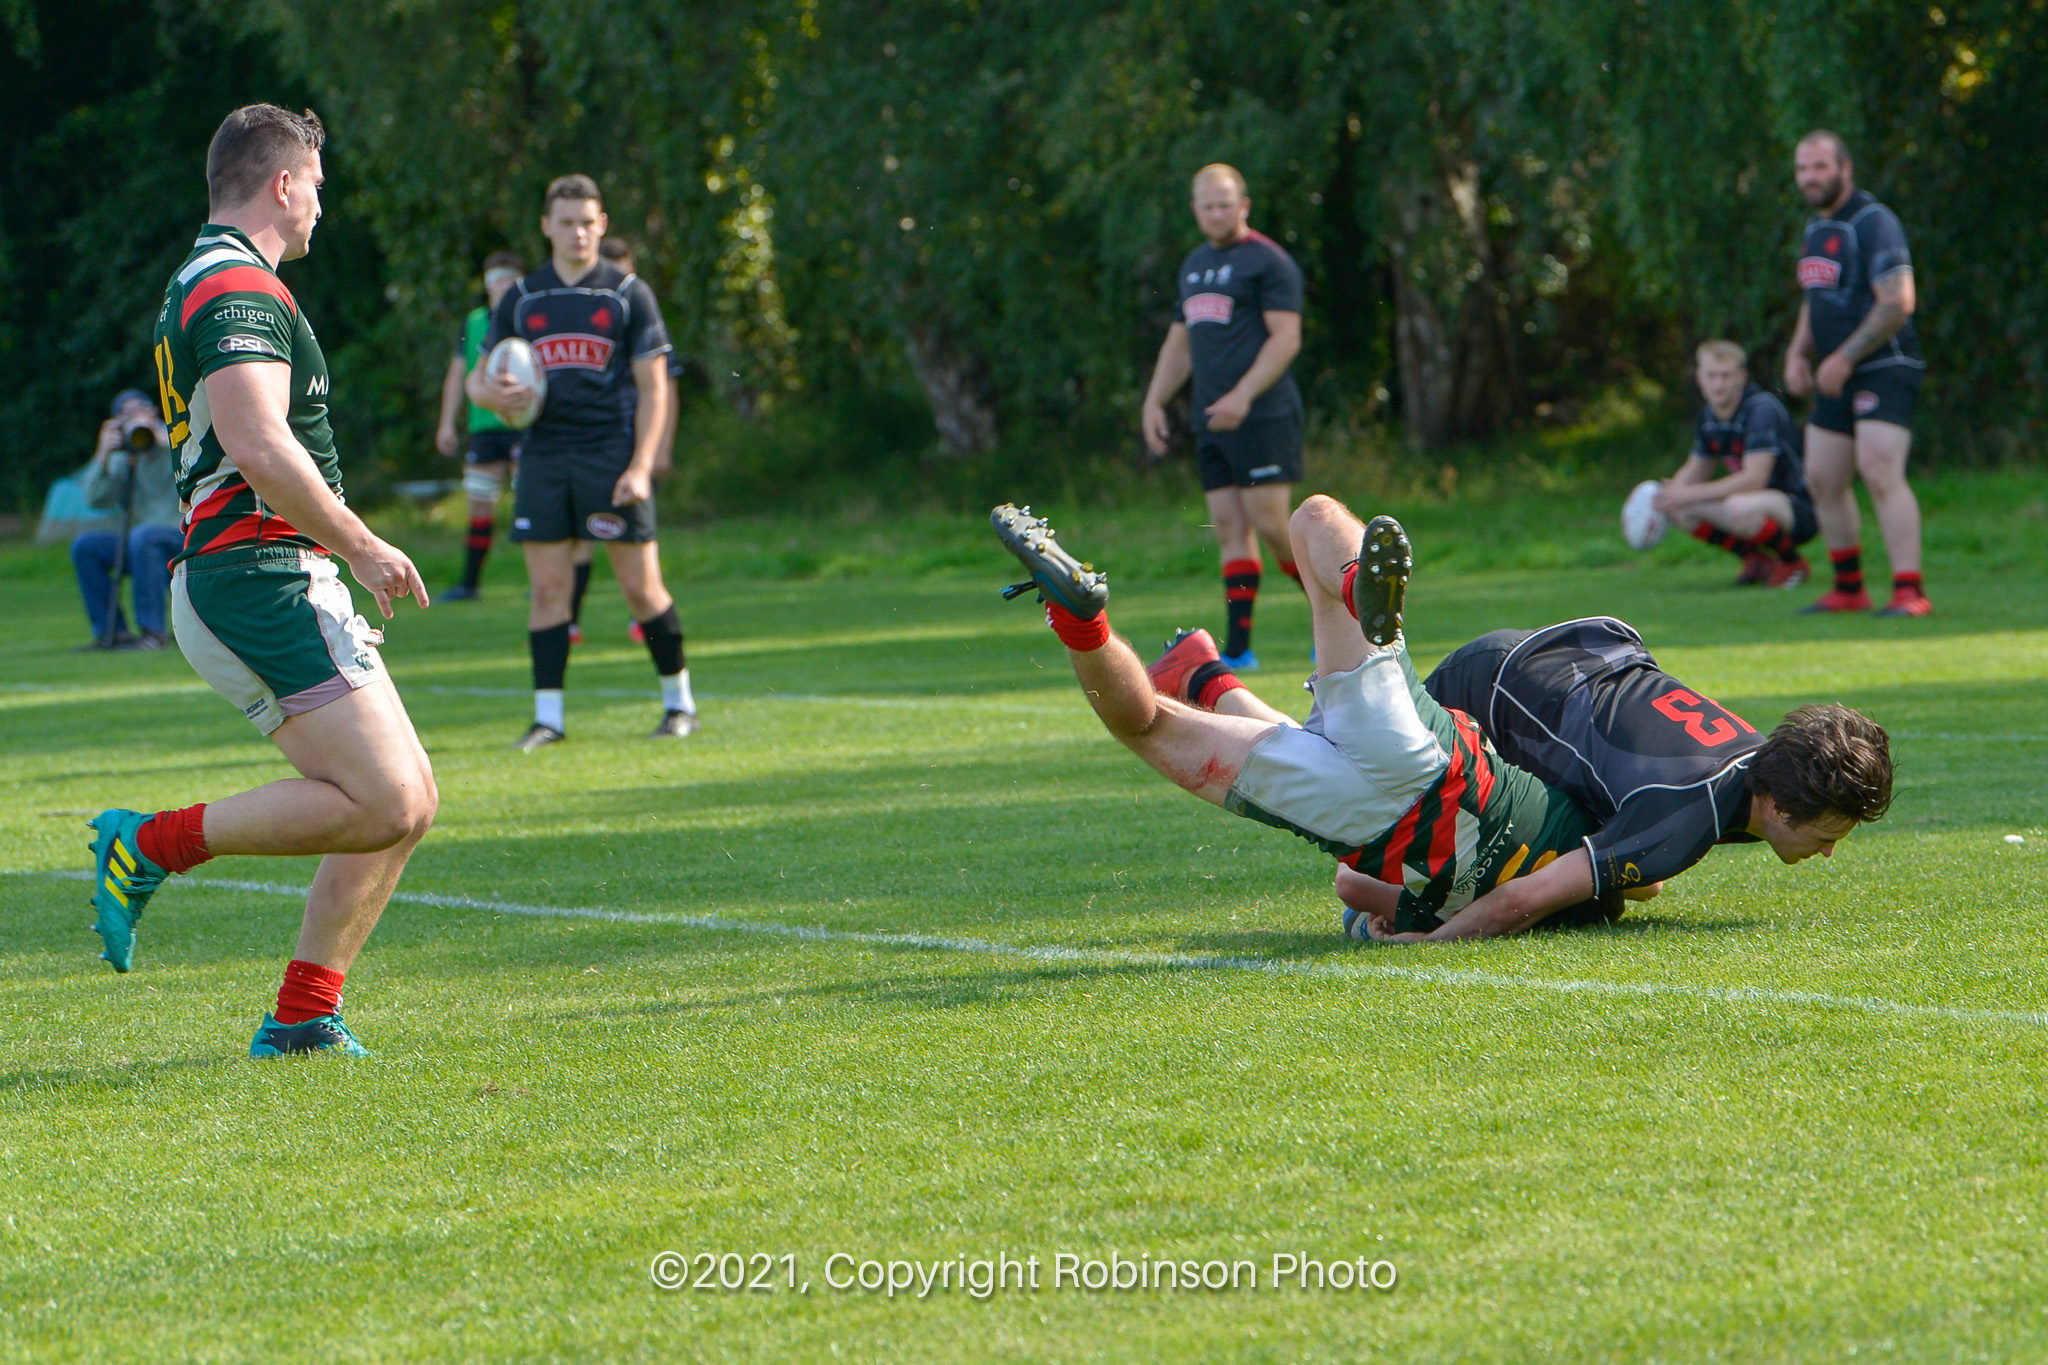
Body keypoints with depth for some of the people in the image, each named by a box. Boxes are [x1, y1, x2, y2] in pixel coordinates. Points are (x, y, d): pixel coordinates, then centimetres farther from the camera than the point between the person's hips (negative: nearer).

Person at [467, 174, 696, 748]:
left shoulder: (628, 294, 3)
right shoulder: (521, 299, 11)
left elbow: (654, 388, 1)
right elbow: (478, 378, 17)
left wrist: (640, 466, -9)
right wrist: (492, 395, -8)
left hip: (612, 455, -3)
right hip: (544, 457, 3)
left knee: (641, 586, -3)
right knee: (548, 587, -2)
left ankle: (679, 703, 11)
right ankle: (547, 716, 1)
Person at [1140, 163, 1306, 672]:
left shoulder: (1268, 261, -5)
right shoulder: (1195, 264, 20)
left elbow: (1286, 338, -12)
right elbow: (1180, 341, 28)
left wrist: (1243, 395, -21)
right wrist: (1155, 401, 17)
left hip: (1263, 415, -7)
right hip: (1211, 421, 7)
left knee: (1269, 524, -12)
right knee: (1230, 530, 2)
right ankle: (1237, 648, 0)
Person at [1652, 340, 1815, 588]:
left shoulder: (1762, 408, -22)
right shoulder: (1709, 415, 4)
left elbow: (1754, 479, -29)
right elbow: (1696, 470, 19)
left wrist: (1690, 494, -26)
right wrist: (1667, 493, -3)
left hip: (1801, 508, -8)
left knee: (1738, 508, -38)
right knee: (1678, 508, -5)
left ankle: (1792, 562, -9)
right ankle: (1756, 559, 6)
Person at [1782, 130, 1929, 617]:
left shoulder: (1872, 222, -13)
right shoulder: (1816, 227, 16)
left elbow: (1897, 303, -20)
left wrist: (1844, 359, -19)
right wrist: (1798, 354, 11)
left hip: (1885, 369, -9)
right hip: (1836, 379, 9)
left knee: (1880, 473, -20)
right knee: (1824, 480, 9)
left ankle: (1909, 591, -23)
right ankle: (1848, 589, 21)